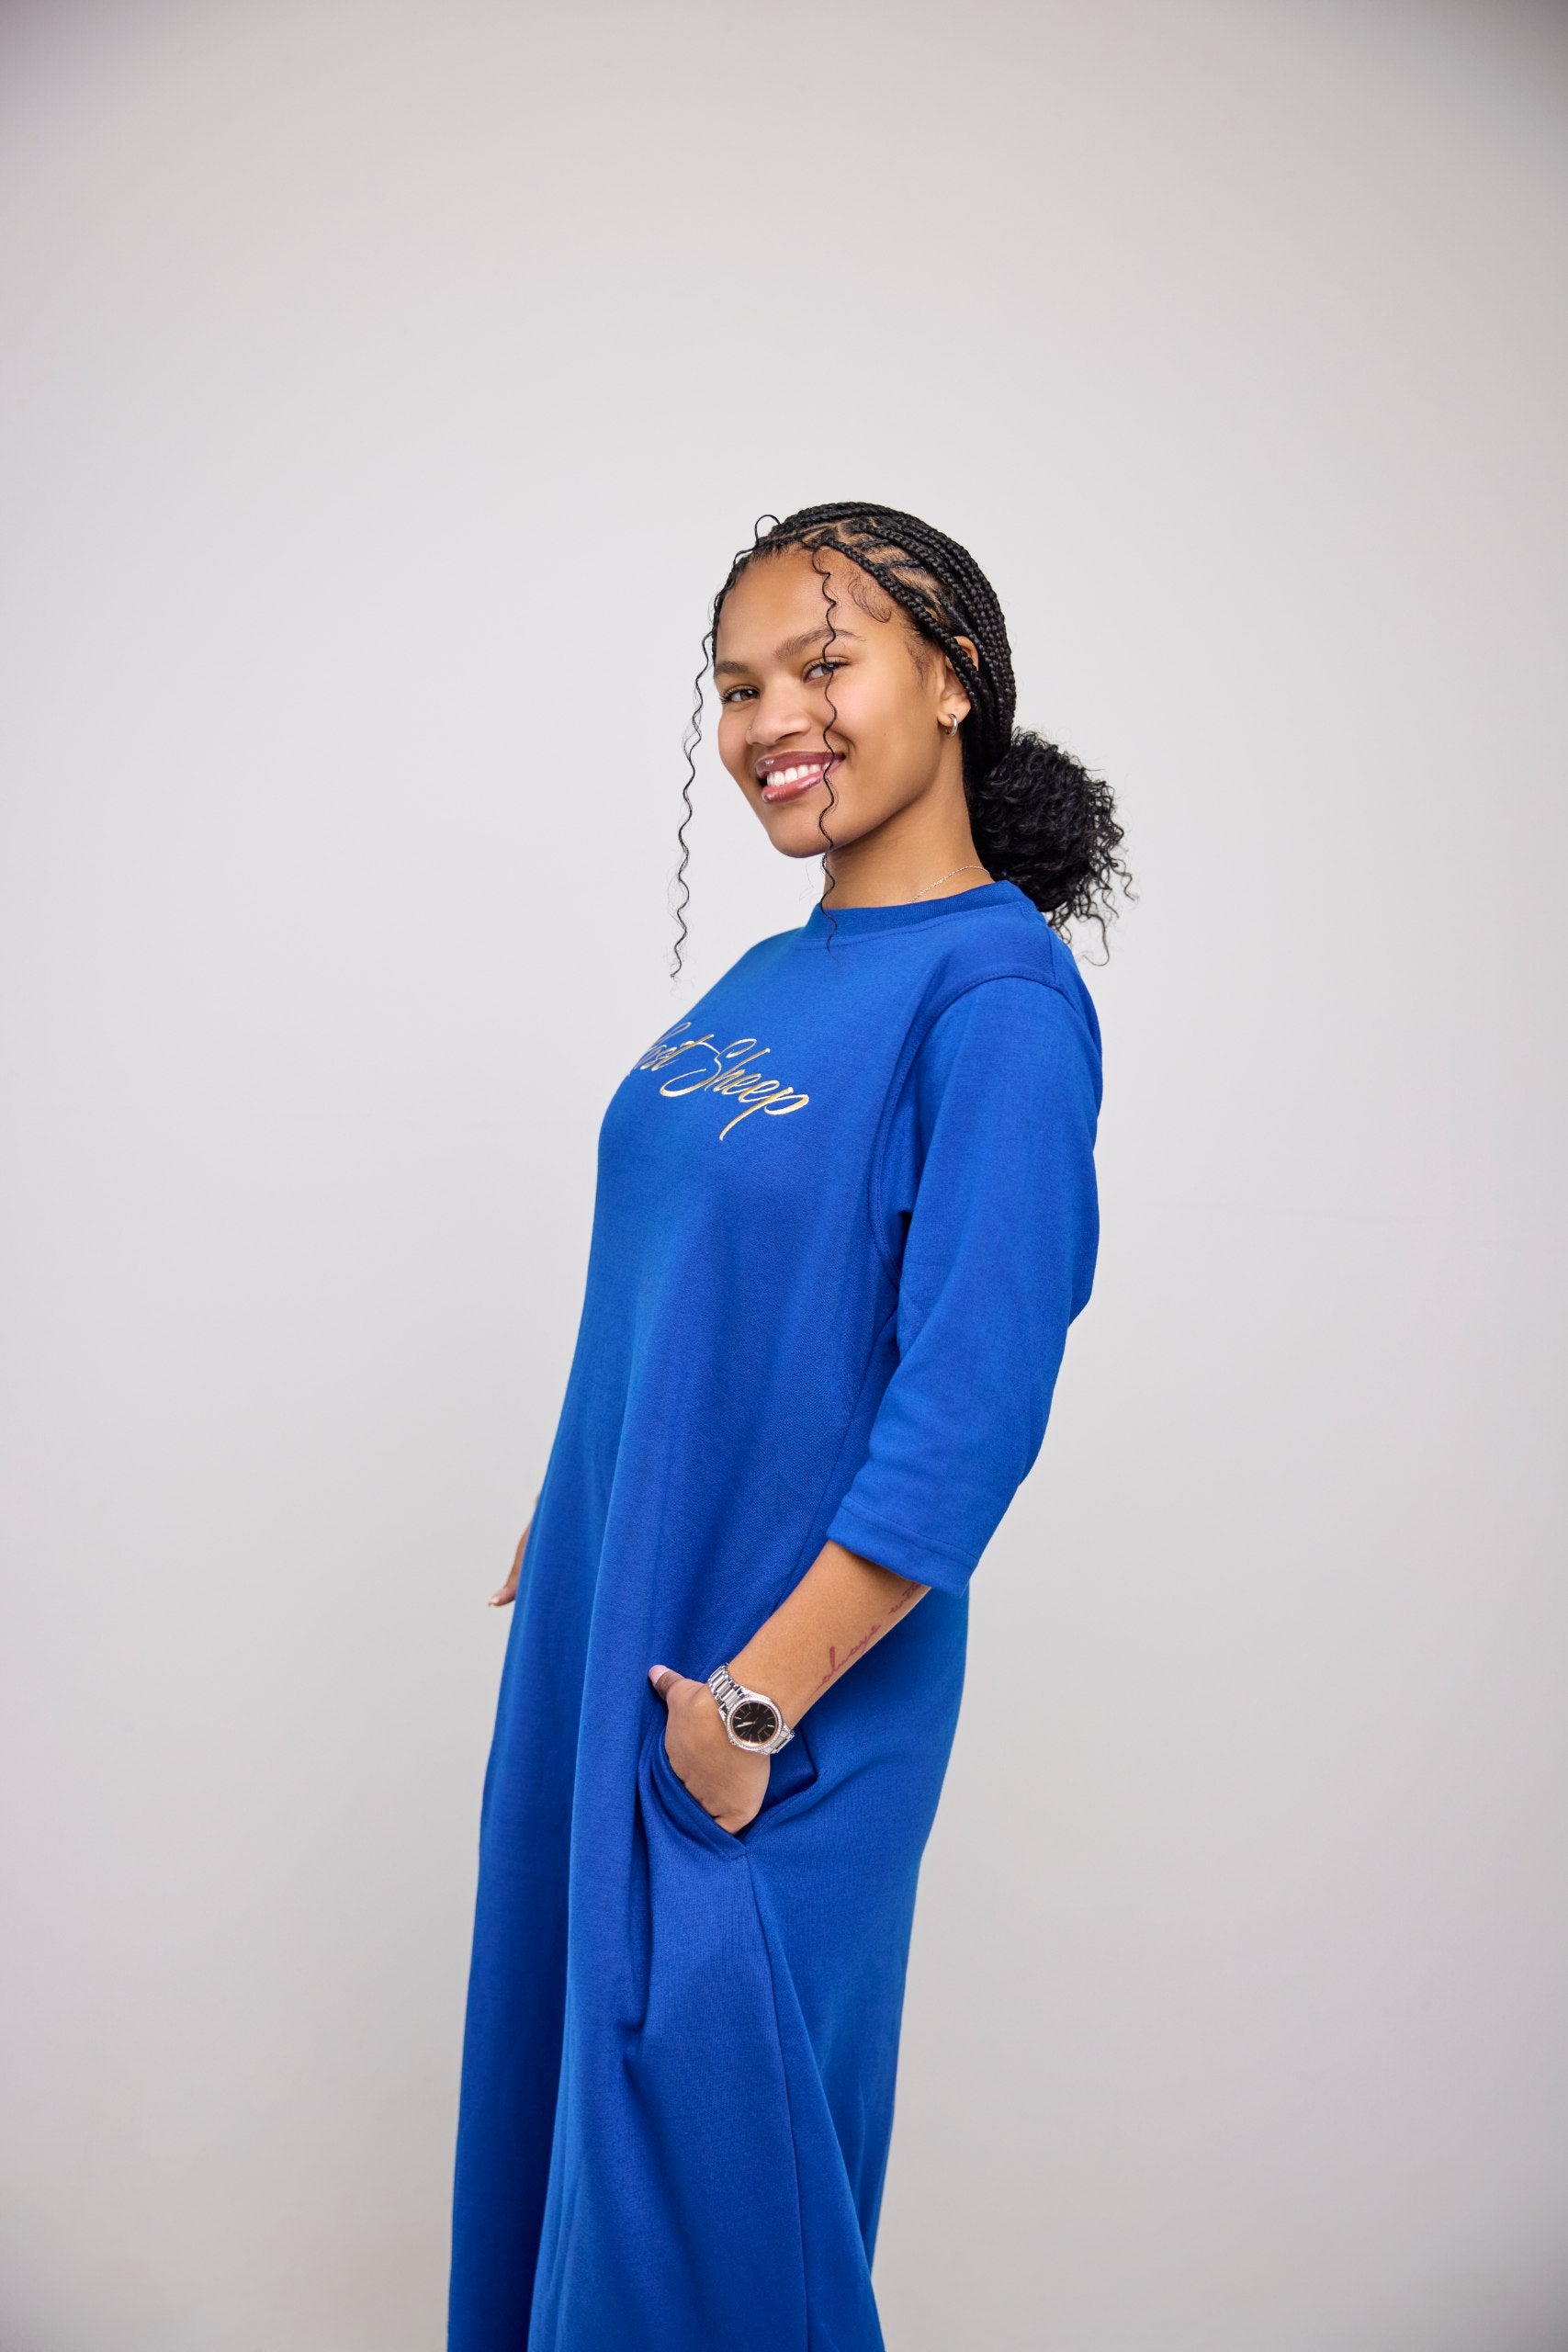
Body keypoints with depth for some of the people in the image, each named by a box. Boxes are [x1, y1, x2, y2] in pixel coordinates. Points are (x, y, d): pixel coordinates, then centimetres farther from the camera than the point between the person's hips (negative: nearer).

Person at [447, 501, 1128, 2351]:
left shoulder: (998, 996, -18)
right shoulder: (768, 979, 7)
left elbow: (970, 1413, -23)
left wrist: (757, 1700, -21)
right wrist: (566, 1548, 16)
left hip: (767, 1680, -8)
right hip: (601, 1635, 8)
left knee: (706, 2167, 10)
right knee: (563, 2084, 23)